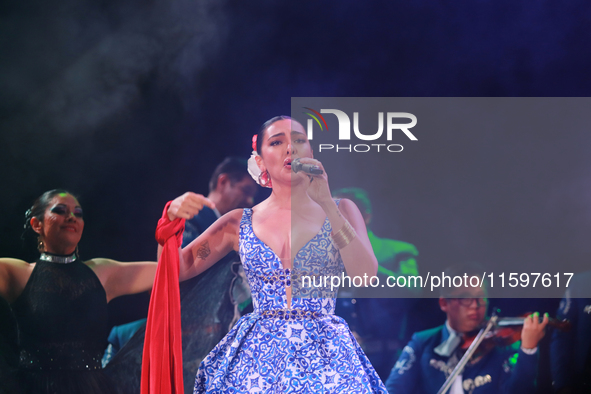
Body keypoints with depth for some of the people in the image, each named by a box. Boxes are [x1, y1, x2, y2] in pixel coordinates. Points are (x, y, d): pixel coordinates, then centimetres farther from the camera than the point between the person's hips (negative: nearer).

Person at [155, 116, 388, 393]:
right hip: (257, 355, 1)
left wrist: (326, 203, -16)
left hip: (323, 356, -1)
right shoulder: (240, 223, 8)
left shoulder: (340, 211, 6)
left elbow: (366, 276, -11)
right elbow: (175, 269, 10)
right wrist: (172, 219, -9)